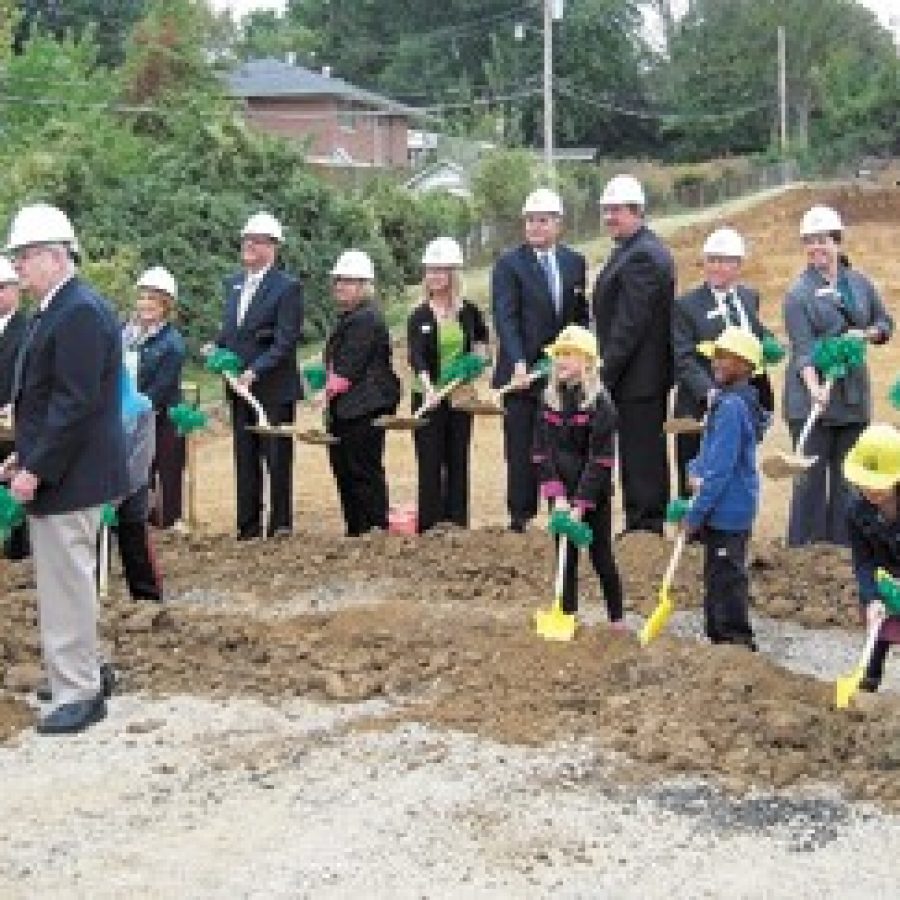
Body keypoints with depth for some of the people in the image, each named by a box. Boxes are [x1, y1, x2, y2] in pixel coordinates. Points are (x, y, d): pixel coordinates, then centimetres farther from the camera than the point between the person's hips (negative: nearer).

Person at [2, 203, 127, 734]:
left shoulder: (80, 312, -18)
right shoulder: (62, 309, 13)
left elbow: (75, 403, -23)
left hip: (68, 476, -10)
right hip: (55, 469, 10)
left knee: (67, 583, -3)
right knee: (66, 580, 18)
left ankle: (78, 693, 7)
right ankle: (82, 673, 30)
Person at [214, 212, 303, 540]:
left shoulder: (287, 287, -8)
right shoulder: (233, 284, 14)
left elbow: (285, 342, -14)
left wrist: (255, 371, -21)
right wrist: (217, 347, 1)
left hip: (274, 388, -6)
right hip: (240, 387, 6)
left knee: (277, 458, 1)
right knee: (245, 458, 9)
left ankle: (281, 524, 9)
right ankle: (248, 525, 15)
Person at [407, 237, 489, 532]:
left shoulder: (469, 312, 3)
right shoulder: (419, 316, -6)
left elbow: (481, 339, 24)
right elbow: (416, 357, -20)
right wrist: (427, 388, -35)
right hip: (428, 398, -2)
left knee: (458, 462, 7)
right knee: (430, 463, -1)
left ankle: (457, 524, 14)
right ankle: (429, 525, 5)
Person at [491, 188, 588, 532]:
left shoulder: (575, 262, 11)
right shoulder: (509, 264, -3)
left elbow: (581, 316, 16)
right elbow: (506, 319, -12)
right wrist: (518, 364, -23)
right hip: (523, 372, -3)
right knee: (521, 449, 1)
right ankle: (520, 516, 8)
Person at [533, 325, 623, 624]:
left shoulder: (600, 404, -13)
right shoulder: (550, 401, 3)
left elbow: (600, 460, -17)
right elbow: (542, 453, 0)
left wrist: (581, 503, -20)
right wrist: (557, 495, -12)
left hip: (594, 492, -4)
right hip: (561, 491, 4)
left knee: (601, 555, 4)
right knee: (566, 557, 8)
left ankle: (616, 619, 17)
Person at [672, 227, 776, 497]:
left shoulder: (750, 298, 13)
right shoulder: (686, 305, -4)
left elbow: (761, 341, 23)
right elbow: (684, 359, -11)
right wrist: (708, 391, -26)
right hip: (701, 410, -5)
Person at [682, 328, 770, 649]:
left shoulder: (732, 406, -20)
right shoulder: (729, 401, 11)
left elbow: (721, 469, -22)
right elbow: (710, 451, 21)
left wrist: (695, 514, -18)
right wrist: (696, 470, 0)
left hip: (727, 512, -10)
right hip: (731, 511, 10)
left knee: (725, 579, -4)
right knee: (717, 577, 18)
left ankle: (736, 638, 3)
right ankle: (720, 637, 28)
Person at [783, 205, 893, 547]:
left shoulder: (860, 284, 8)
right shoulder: (799, 294, -7)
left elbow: (885, 324, 17)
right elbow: (802, 348, -15)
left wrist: (865, 335, -5)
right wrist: (814, 388, -30)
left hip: (853, 394, 4)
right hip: (812, 396, -4)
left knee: (848, 471, 8)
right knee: (812, 471, -1)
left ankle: (843, 538, 17)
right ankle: (805, 542, 7)